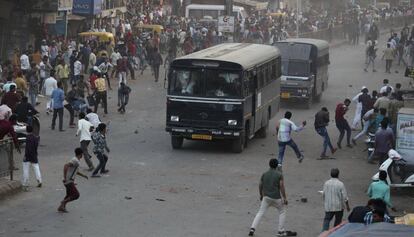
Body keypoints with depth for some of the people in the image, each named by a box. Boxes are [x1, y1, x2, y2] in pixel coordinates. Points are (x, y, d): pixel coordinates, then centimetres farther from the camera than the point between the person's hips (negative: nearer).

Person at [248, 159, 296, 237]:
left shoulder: (264, 174, 4)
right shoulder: (279, 174, -8)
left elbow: (260, 186, 9)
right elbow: (282, 187, -12)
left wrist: (261, 195, 25)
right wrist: (284, 198, -6)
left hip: (266, 197, 3)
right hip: (276, 198, -3)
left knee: (260, 213, 11)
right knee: (282, 212, 16)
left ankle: (252, 228, -1)